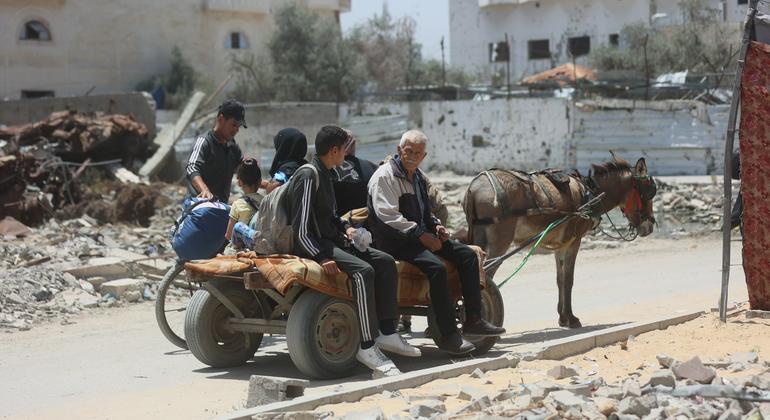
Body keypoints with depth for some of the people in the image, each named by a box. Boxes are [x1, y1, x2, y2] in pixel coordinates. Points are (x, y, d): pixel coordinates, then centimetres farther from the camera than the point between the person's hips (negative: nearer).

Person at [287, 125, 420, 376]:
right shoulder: (308, 177, -16)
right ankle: (367, 347, -29)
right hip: (313, 245, -10)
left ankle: (387, 334, 0)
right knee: (363, 270, -30)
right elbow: (300, 229, -23)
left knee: (385, 261, 2)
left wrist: (345, 227, 10)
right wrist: (322, 257, -32)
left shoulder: (324, 174, 15)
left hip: (331, 240, 10)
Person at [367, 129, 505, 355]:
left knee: (467, 254, -3)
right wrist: (420, 235, -21)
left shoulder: (419, 176, 18)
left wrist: (436, 226, 10)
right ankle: (448, 335, -26)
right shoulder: (385, 176, -10)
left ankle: (473, 320, -1)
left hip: (421, 234, 9)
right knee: (436, 267, -31)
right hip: (395, 241, -9)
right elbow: (387, 216, -21)